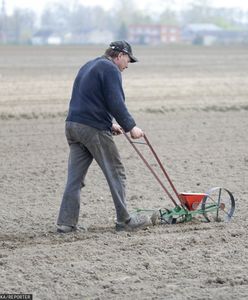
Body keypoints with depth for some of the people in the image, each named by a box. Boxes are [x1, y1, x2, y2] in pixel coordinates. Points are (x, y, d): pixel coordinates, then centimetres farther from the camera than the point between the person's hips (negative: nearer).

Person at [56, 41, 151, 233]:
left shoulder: (89, 66, 23)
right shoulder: (110, 69, -7)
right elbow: (115, 103, -17)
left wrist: (110, 124, 27)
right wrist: (130, 126, -10)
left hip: (73, 125, 8)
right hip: (94, 130, -8)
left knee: (75, 177, 6)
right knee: (116, 173, 3)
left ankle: (66, 223, 2)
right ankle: (124, 220, 8)